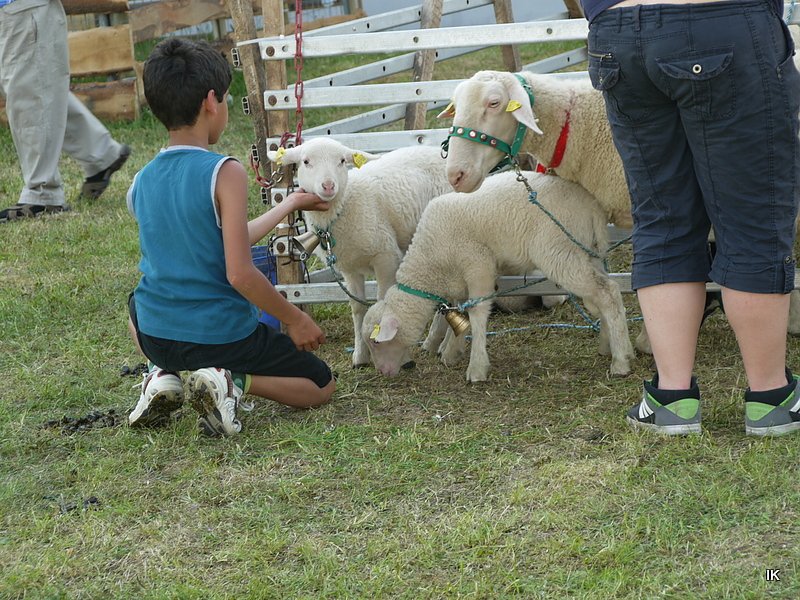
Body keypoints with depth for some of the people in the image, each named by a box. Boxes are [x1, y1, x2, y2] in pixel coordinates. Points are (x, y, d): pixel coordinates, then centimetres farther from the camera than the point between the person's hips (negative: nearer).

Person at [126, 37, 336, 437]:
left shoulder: (140, 184, 1)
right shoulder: (225, 173, -19)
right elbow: (240, 274, -23)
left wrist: (289, 205, 25)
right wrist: (294, 319, -8)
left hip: (156, 337, 5)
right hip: (223, 337, -5)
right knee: (320, 385, 17)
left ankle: (163, 375, 12)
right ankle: (234, 381, -9)